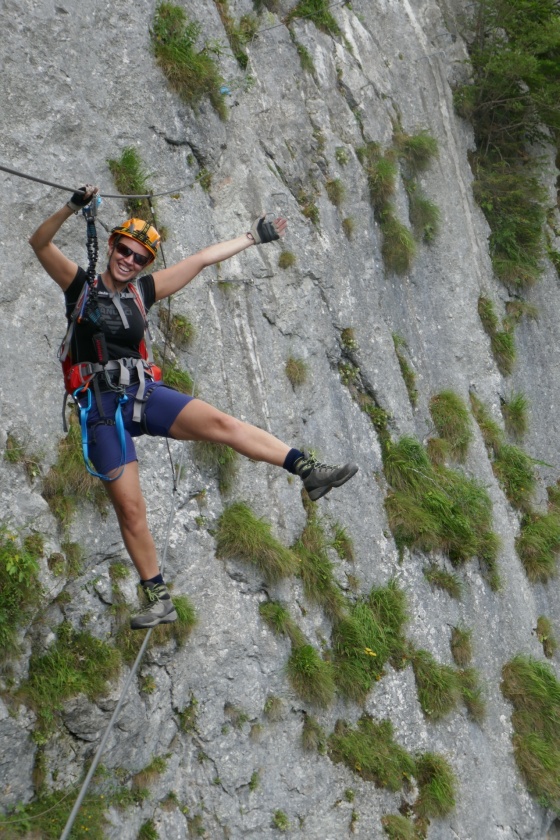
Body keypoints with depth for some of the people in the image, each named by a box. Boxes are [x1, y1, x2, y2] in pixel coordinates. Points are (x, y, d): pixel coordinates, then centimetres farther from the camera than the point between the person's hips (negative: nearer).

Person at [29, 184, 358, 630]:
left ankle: (309, 470, -25)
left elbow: (202, 259, 13)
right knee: (129, 507, -6)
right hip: (103, 406, -2)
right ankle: (159, 600, 1)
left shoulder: (142, 291, 11)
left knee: (218, 421, -22)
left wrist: (254, 237, 19)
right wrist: (74, 206, -24)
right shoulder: (81, 286, 4)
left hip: (144, 393, 2)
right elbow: (40, 243, -9)